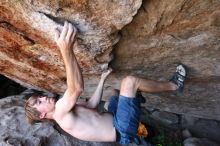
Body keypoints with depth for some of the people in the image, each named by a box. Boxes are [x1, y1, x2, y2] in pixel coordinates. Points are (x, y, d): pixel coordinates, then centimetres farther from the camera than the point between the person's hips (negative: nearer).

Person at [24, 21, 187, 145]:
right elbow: (77, 88, -35)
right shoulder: (60, 111, -17)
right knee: (129, 81, -20)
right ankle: (173, 85, 3)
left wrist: (102, 79, 18)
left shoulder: (67, 109, 13)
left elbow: (92, 104, 17)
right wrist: (66, 50, -45)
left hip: (113, 122, 9)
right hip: (122, 131, -9)